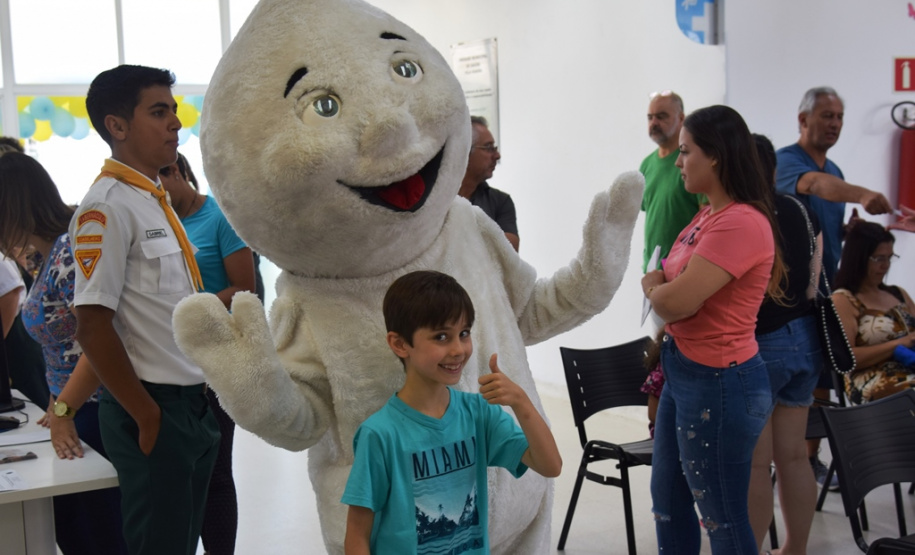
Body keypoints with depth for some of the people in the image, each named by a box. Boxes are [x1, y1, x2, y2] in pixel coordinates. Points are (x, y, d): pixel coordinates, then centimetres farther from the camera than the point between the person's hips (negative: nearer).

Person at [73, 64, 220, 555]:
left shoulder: (156, 199, 12)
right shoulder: (107, 207, -16)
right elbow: (93, 327, -20)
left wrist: (198, 401, 15)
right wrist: (148, 418, -16)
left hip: (192, 403, 8)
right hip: (153, 411, -8)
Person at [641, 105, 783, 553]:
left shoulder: (741, 223, -22)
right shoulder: (709, 215, 11)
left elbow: (676, 302, -24)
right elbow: (668, 295, 15)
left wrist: (653, 286, -4)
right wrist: (662, 287, -6)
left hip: (719, 382, -10)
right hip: (684, 372, 10)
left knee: (723, 518, 3)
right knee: (668, 501, 20)